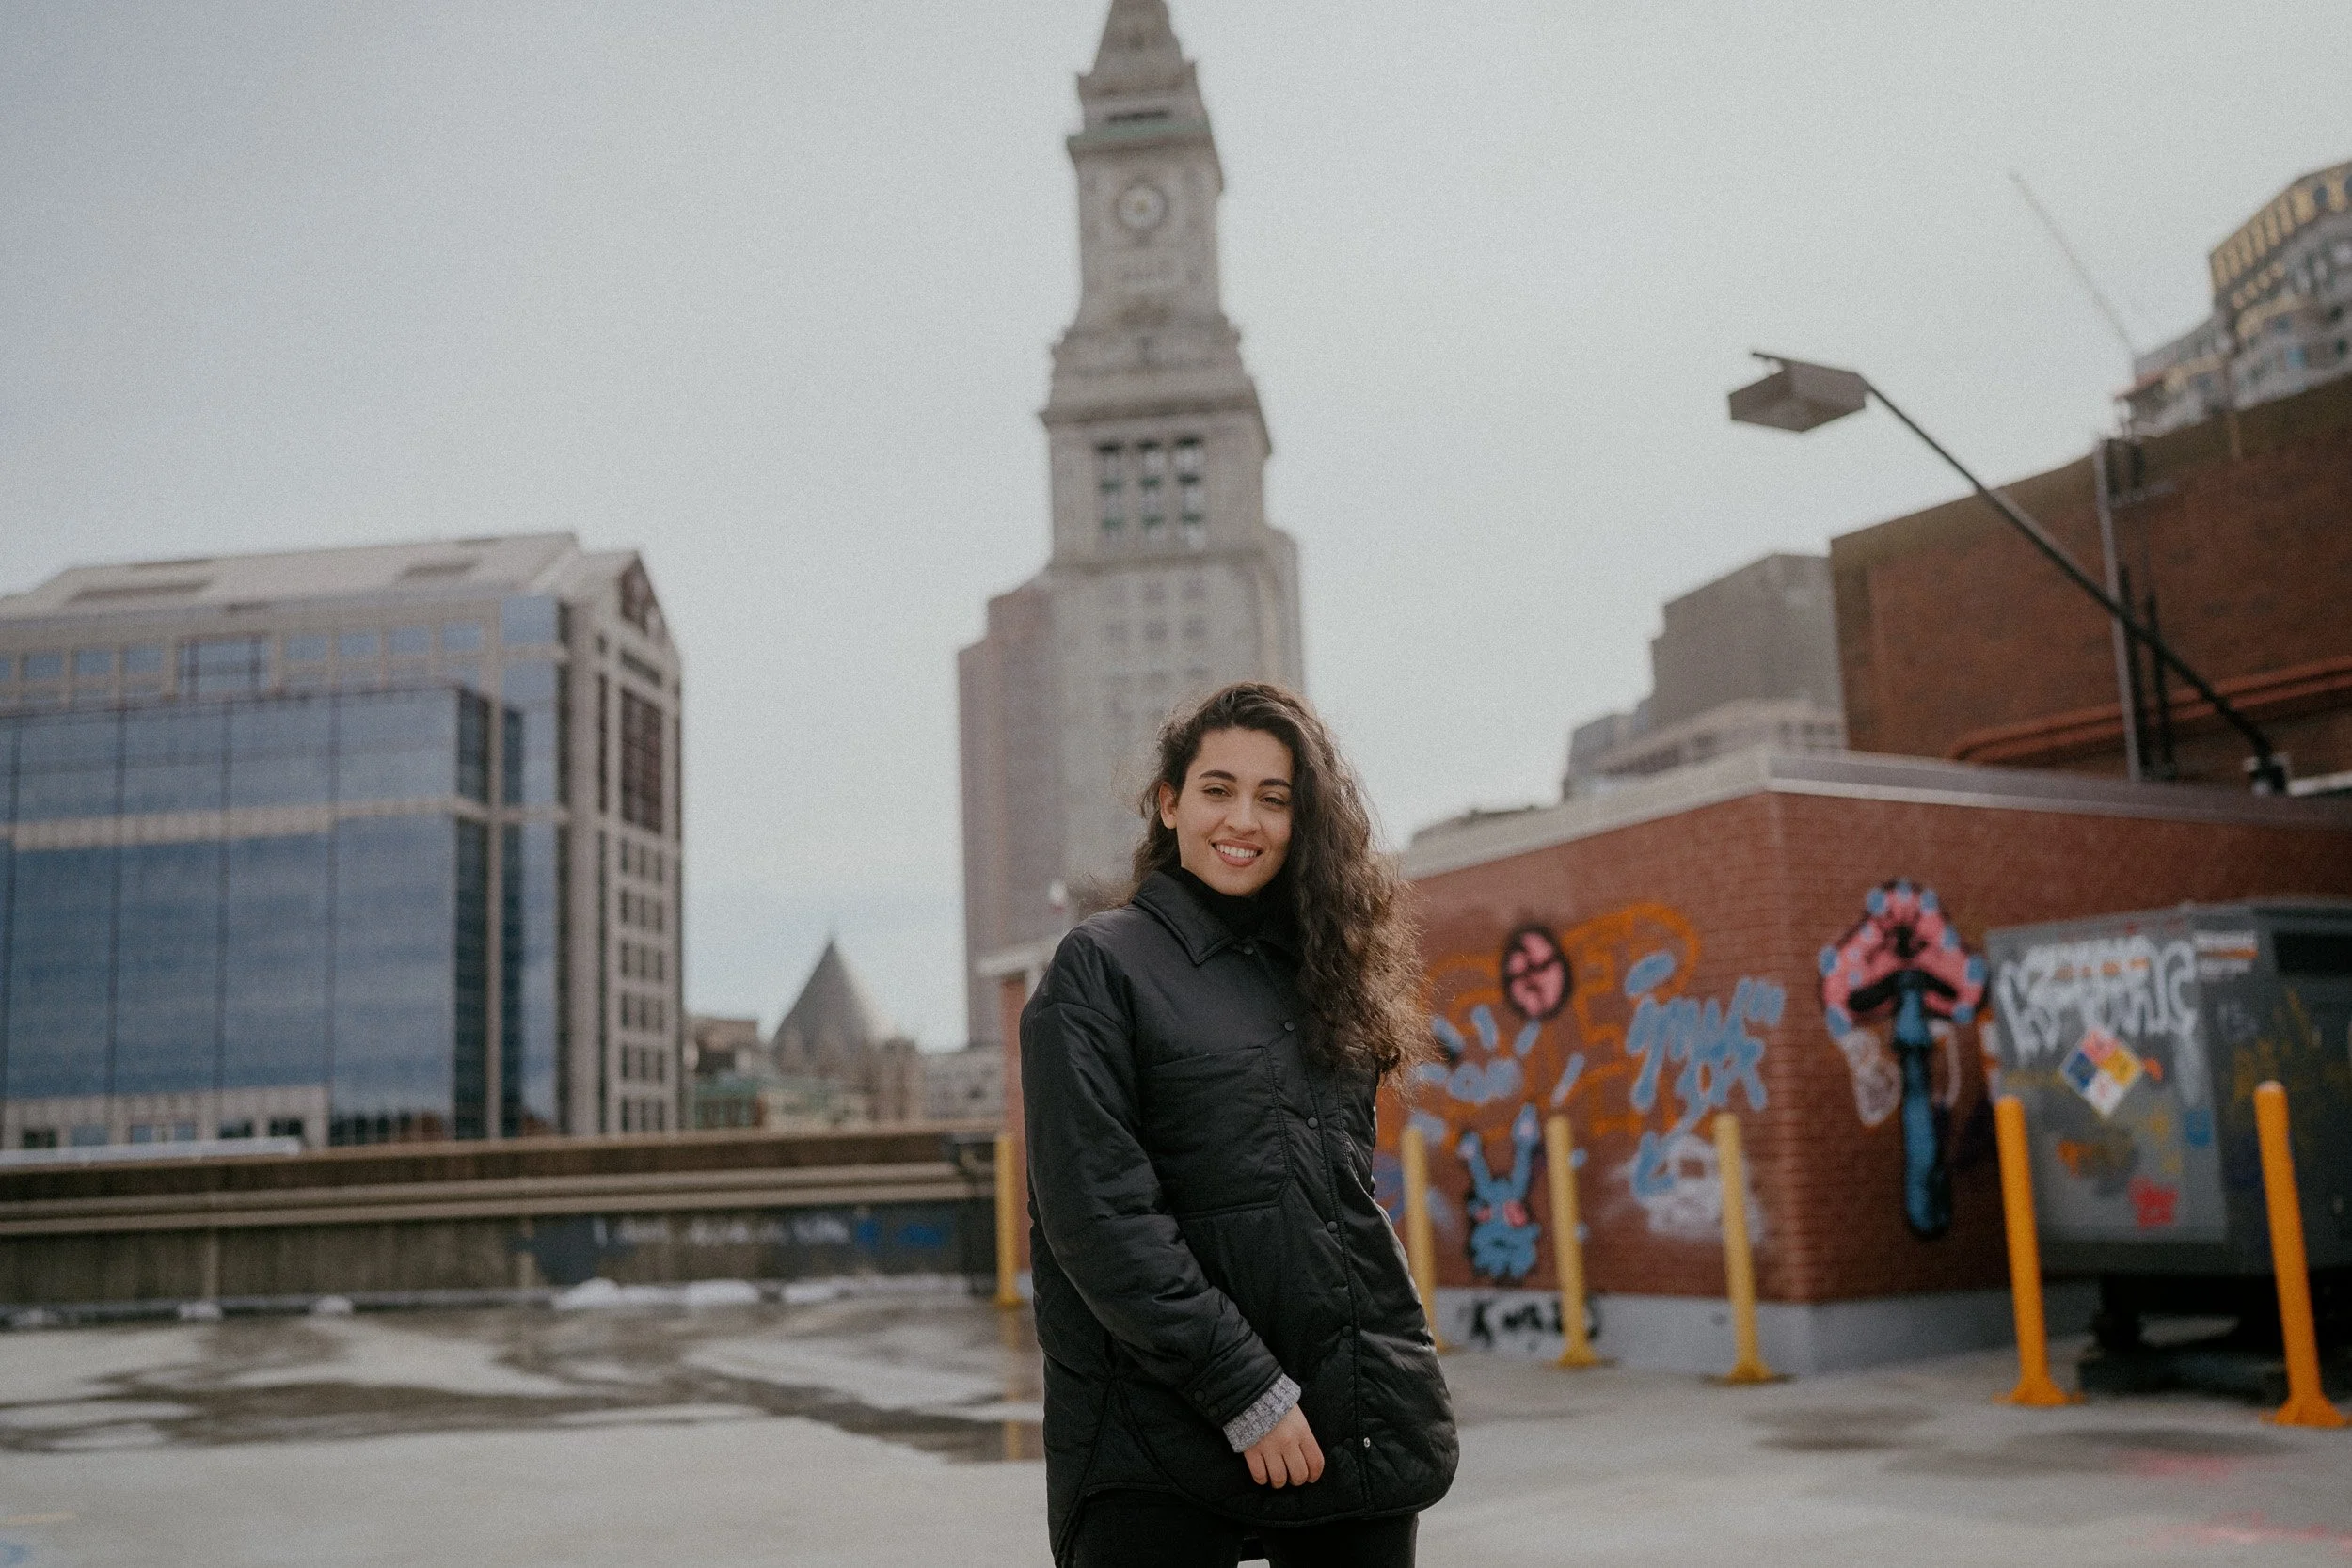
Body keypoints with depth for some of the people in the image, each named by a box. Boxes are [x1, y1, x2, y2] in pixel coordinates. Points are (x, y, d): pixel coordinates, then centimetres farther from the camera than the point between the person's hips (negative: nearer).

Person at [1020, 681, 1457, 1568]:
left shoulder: (1317, 971, 13)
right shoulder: (1102, 965, -4)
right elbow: (1098, 1215, -12)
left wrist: (1401, 1386, 10)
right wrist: (1246, 1393, -15)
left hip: (1361, 1420, 5)